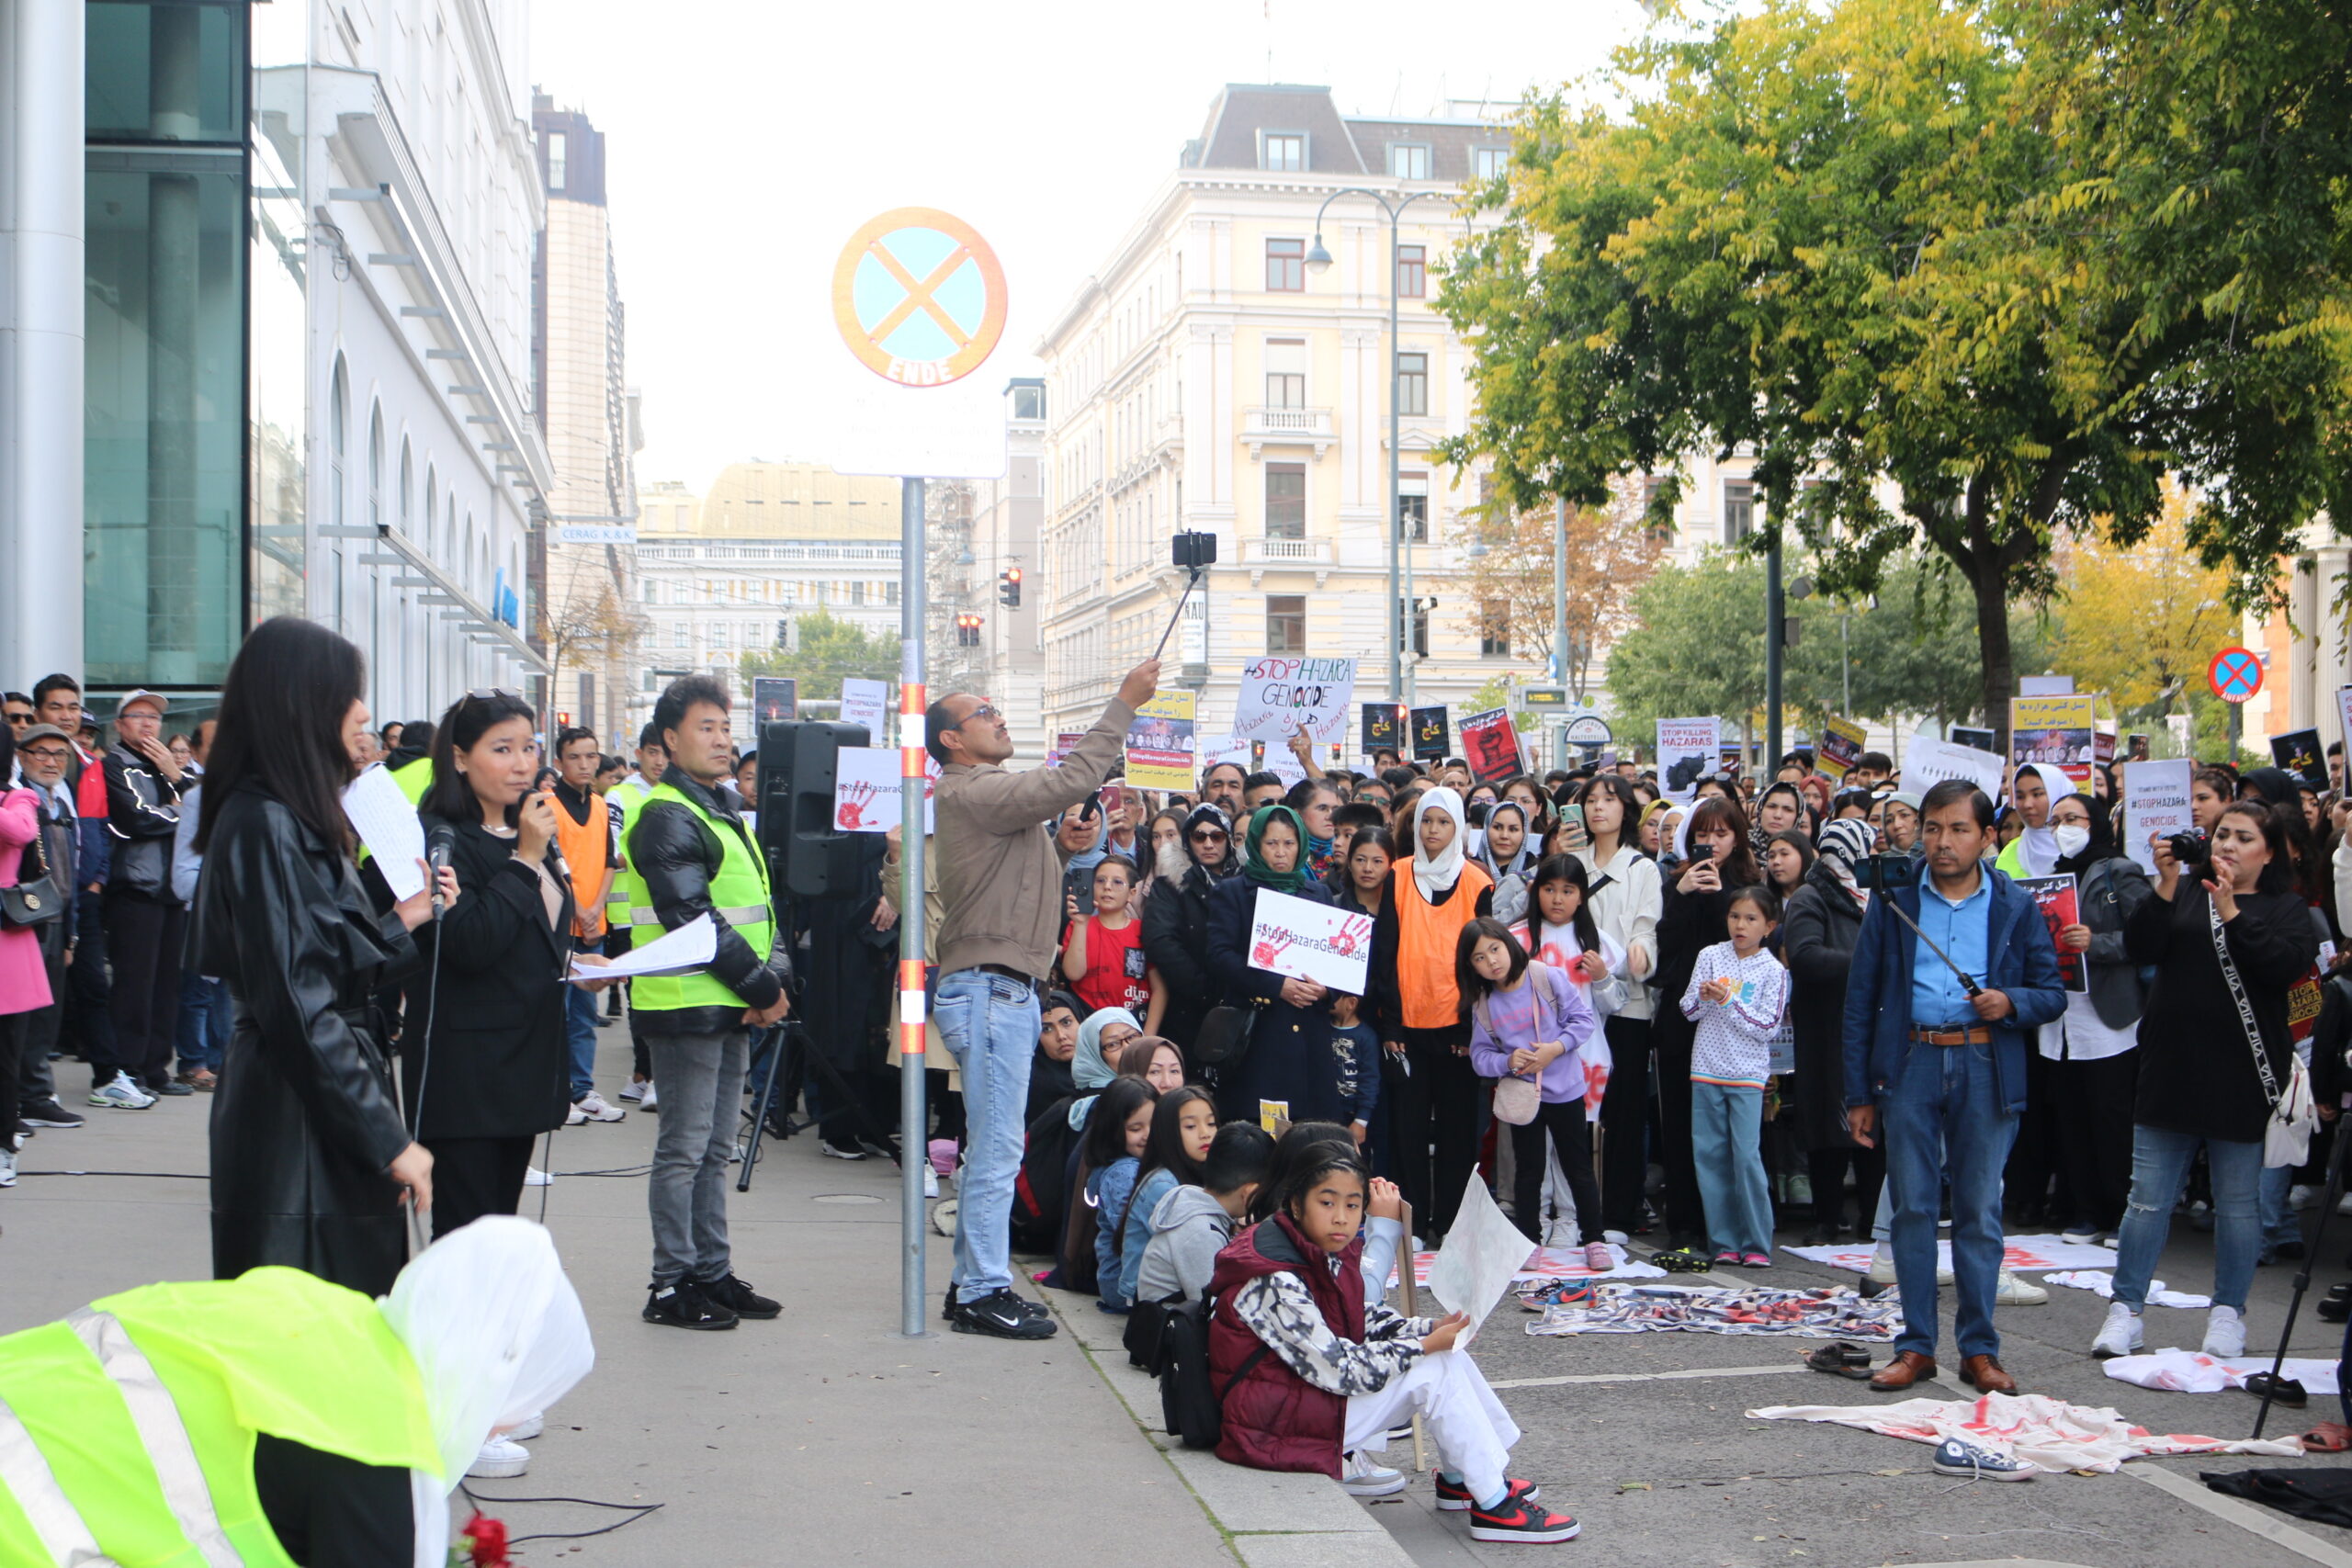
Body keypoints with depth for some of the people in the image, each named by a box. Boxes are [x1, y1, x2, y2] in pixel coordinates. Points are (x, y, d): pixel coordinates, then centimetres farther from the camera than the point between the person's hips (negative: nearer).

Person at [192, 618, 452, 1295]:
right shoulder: (263, 826, -16)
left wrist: (404, 920, 14)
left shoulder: (302, 822, 15)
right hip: (297, 1120, -10)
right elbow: (298, 1010, -21)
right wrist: (389, 1139, -20)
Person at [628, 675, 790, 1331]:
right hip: (687, 1004, -9)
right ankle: (671, 1284, 2)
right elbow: (693, 919, -18)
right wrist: (760, 988, -15)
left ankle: (711, 1272, 20)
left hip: (733, 1007, 9)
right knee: (683, 1150, -4)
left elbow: (761, 906, 18)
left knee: (713, 1149, 14)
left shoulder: (722, 812, 18)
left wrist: (776, 977, 0)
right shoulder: (666, 816, -11)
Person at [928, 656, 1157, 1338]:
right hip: (987, 987, -11)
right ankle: (983, 1293, -3)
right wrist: (1124, 704, -16)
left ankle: (975, 1284, 20)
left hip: (1005, 989, 11)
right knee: (996, 1148, -8)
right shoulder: (971, 792, -13)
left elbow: (1067, 784, 18)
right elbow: (1071, 781, -21)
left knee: (992, 1148, 14)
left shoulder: (991, 792, 21)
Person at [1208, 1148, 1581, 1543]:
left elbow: (1367, 1319, 11)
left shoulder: (1321, 1253, 2)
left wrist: (1430, 1329, -6)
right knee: (1435, 1374, -14)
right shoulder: (1275, 1284, -27)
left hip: (1312, 1386, 9)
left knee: (1449, 1357, 4)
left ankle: (1457, 1478, 19)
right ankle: (1494, 1507, -6)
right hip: (1279, 1420, -9)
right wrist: (1425, 1346, -17)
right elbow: (1339, 1370, -24)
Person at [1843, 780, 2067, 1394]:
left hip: (1985, 1068, 0)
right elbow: (1860, 999, 7)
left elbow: (2052, 992, 10)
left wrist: (2010, 1002, -13)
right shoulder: (1893, 900, 7)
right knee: (1912, 1208, 2)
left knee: (1980, 1212, 3)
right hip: (1910, 1065, 0)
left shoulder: (2015, 907, 7)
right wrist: (1859, 1092, 3)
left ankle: (1980, 1348, 12)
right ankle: (1916, 1346, 11)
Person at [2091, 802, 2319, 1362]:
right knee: (2148, 1198, 2)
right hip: (2171, 1072, 1)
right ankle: (2126, 1308, 9)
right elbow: (2140, 948, -5)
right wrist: (2166, 887, -16)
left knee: (2237, 1202, 7)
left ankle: (2228, 1313, 20)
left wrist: (2231, 913, -20)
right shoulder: (2186, 891, 9)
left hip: (2241, 1079, -1)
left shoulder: (2285, 908, 5)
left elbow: (2287, 964, -14)